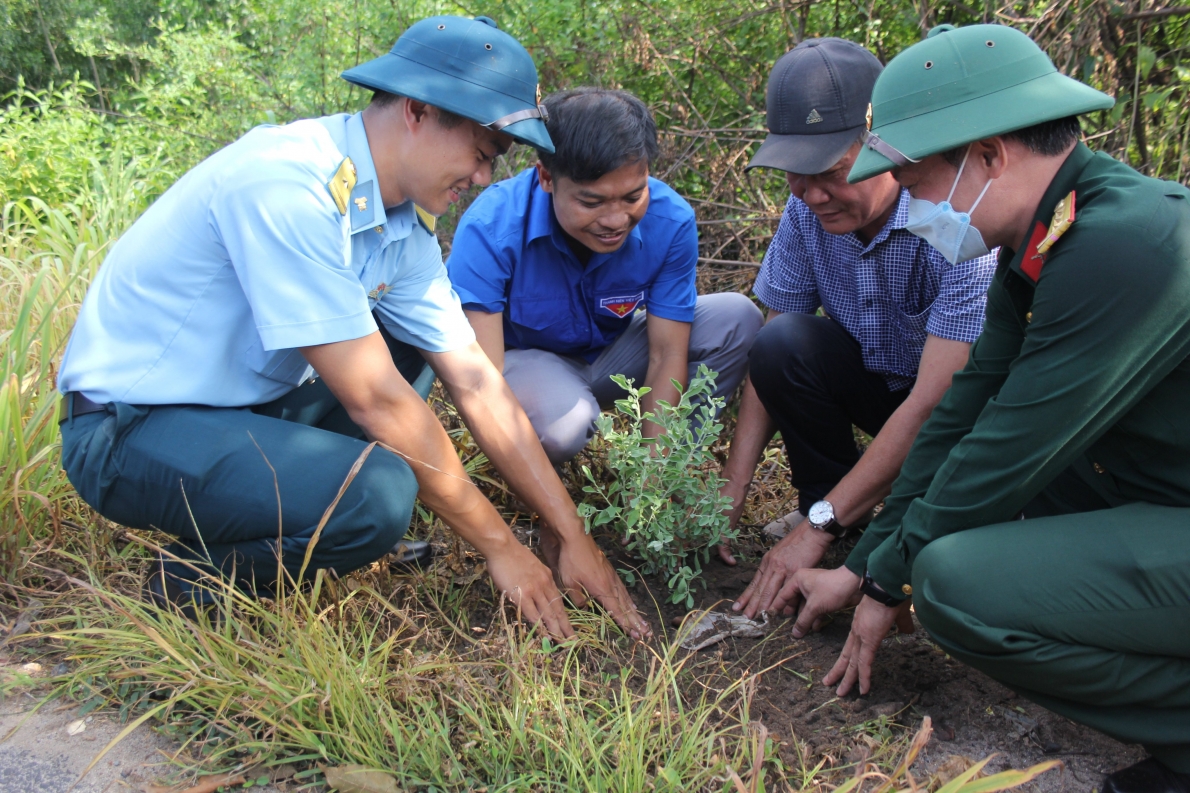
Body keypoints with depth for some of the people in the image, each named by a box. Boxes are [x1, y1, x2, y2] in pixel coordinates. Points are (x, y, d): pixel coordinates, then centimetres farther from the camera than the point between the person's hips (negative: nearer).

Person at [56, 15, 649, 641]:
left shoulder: (405, 224, -2)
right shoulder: (286, 185, -27)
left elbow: (476, 384, 0)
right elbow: (375, 400, -27)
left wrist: (571, 536, -1)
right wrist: (499, 547, -17)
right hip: (126, 431, -9)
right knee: (376, 496, -30)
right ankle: (192, 584, -2)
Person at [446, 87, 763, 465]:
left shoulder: (670, 221, -22)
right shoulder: (490, 229, -31)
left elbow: (667, 353, -17)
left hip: (612, 354, 4)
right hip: (522, 359, -4)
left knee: (737, 319, -15)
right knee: (563, 422, -38)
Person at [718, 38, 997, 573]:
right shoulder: (807, 210, -14)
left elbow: (935, 405, -33)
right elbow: (771, 362, -8)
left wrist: (819, 527, -32)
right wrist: (730, 492, -16)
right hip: (877, 383, 5)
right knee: (782, 343, -23)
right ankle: (826, 495, -2)